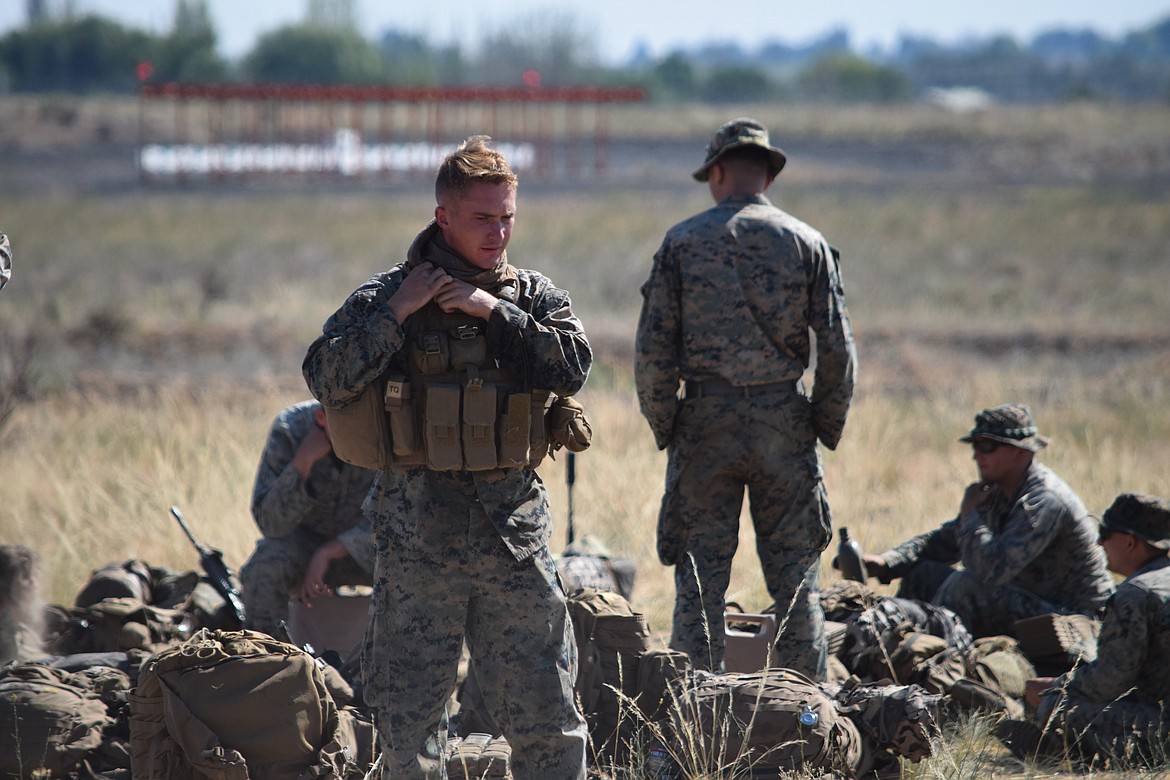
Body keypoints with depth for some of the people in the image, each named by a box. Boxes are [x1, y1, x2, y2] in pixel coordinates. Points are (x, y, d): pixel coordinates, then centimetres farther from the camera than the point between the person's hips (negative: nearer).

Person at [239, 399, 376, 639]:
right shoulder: (289, 429, -23)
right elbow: (272, 524, -25)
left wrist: (327, 553, -31)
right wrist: (302, 461, -38)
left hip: (361, 546, 0)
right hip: (308, 538, 0)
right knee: (262, 569, -32)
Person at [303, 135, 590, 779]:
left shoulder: (533, 296, 8)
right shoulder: (388, 297, -1)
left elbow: (572, 368, -8)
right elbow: (328, 381, -11)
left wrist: (494, 311, -11)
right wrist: (396, 311, -15)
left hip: (513, 532, 2)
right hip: (418, 538, -2)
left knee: (542, 704, 4)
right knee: (409, 712, 4)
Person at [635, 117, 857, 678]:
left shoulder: (682, 242, -1)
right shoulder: (806, 243, 1)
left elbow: (652, 349, -4)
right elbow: (838, 349, -2)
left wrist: (664, 427, 6)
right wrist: (828, 426, 8)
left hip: (705, 421, -1)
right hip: (784, 420, 1)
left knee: (700, 575, 5)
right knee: (795, 577, 7)